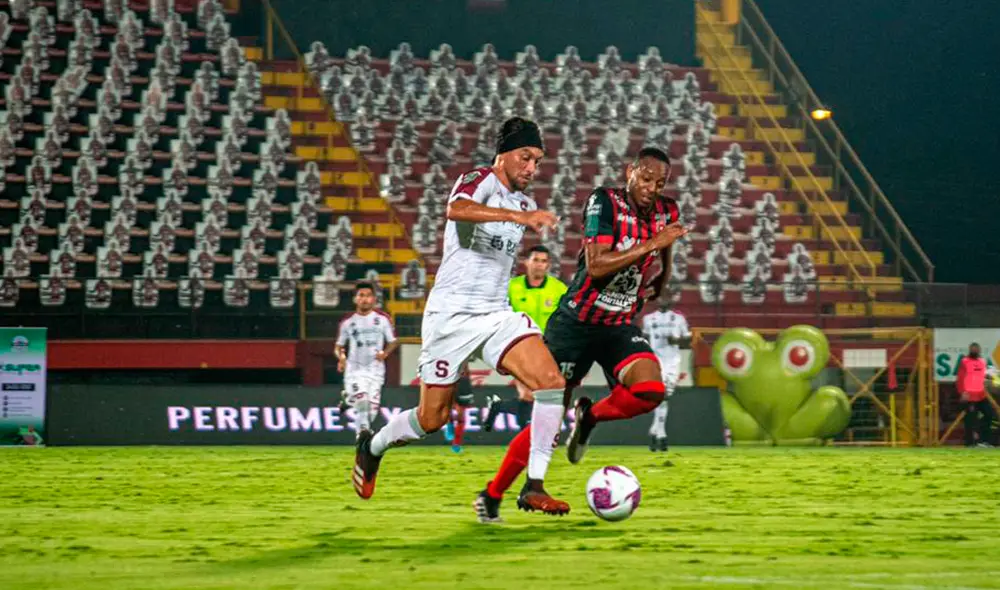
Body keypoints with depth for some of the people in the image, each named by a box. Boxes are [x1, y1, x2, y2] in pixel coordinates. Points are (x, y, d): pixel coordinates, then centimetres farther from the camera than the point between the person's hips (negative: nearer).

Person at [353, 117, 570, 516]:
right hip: (452, 315, -6)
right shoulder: (479, 181, -11)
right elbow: (456, 209, -36)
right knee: (432, 419, 3)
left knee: (552, 382, -18)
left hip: (498, 314, 6)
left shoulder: (523, 204, 12)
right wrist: (518, 216, -46)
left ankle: (534, 487, -16)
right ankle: (372, 447, 34)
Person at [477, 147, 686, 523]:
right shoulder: (604, 202, -14)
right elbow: (596, 265, -27)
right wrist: (650, 245, -27)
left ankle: (590, 417, 5)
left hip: (620, 326, 4)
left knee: (651, 391, -25)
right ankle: (492, 497, 14)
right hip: (576, 322, -4)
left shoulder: (665, 213, 2)